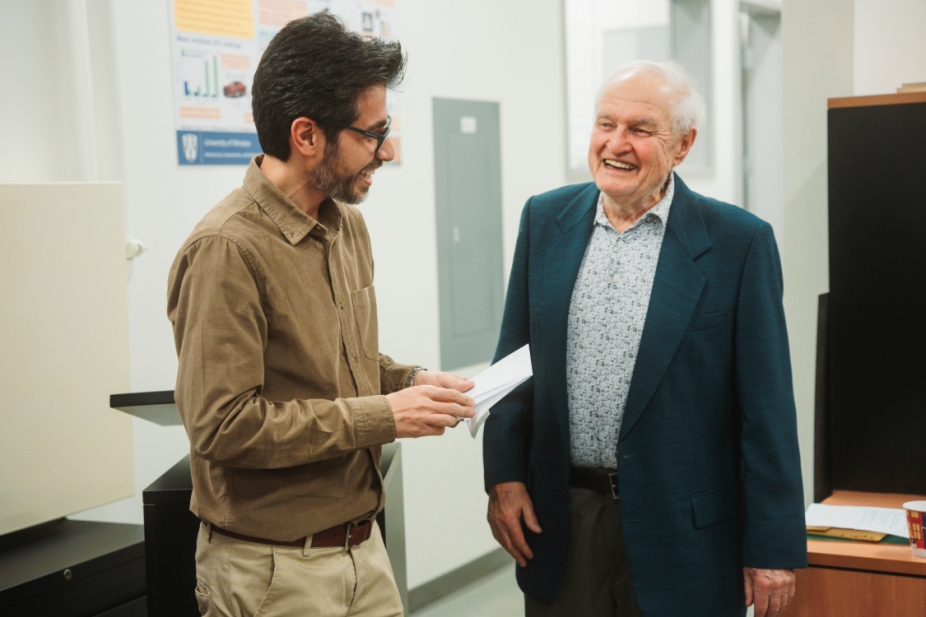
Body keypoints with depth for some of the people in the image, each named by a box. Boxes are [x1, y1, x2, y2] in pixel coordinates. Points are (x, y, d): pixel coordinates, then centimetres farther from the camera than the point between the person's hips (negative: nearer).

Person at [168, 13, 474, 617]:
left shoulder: (348, 226, 9)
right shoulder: (228, 250, -20)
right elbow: (224, 426, -23)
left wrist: (410, 380, 1)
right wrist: (383, 416, -20)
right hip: (274, 568, -7)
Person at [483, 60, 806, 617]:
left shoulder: (739, 242, -8)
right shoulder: (545, 219, 4)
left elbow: (766, 408, -8)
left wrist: (774, 547, -8)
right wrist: (504, 478, 1)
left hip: (681, 528, -3)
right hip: (560, 523, 3)